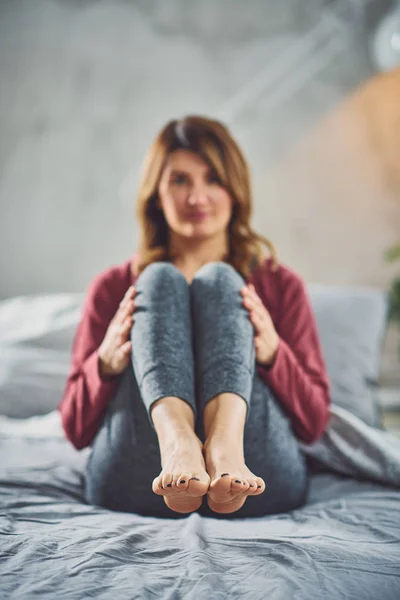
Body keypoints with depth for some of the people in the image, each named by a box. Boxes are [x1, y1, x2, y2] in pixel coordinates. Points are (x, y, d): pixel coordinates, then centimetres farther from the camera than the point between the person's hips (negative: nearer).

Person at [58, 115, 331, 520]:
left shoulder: (280, 284, 18)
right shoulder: (113, 288, 17)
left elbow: (314, 423, 11)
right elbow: (76, 429, 12)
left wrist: (272, 353, -9)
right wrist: (106, 362, -9)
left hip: (260, 477, 0)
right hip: (134, 484, 0)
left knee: (218, 279, -13)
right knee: (160, 279, -14)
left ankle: (226, 452, -41)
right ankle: (178, 448, -43)